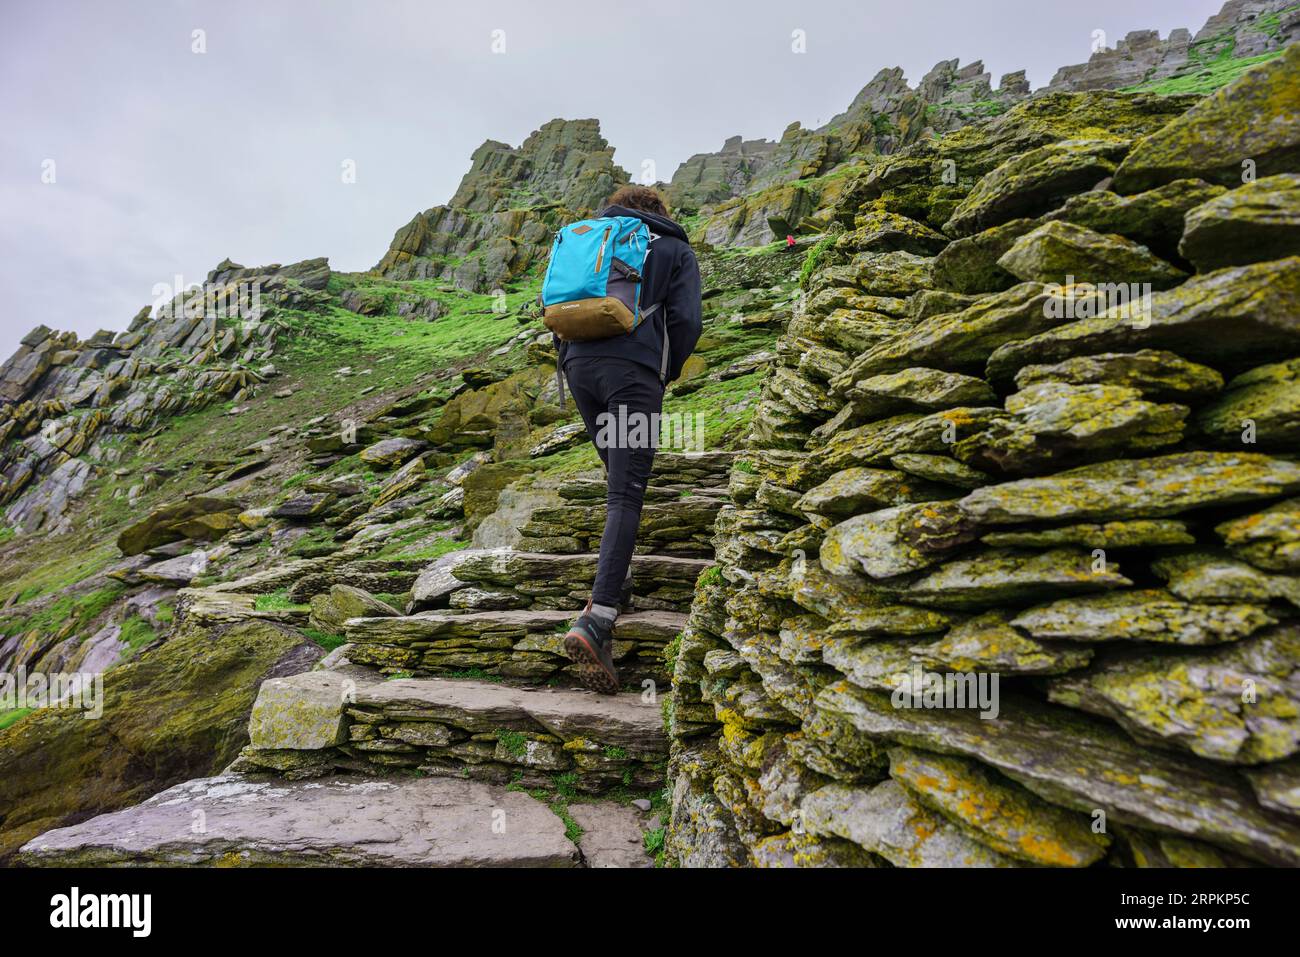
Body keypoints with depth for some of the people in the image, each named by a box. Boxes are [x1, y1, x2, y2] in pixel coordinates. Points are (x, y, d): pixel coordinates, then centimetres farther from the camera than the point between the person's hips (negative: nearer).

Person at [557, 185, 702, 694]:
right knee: (626, 495, -10)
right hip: (633, 370, -4)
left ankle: (617, 581, 20)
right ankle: (595, 622, -22)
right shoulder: (676, 249, 16)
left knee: (620, 476, 22)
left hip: (578, 365, 5)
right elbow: (686, 321, 4)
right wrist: (666, 374, 18)